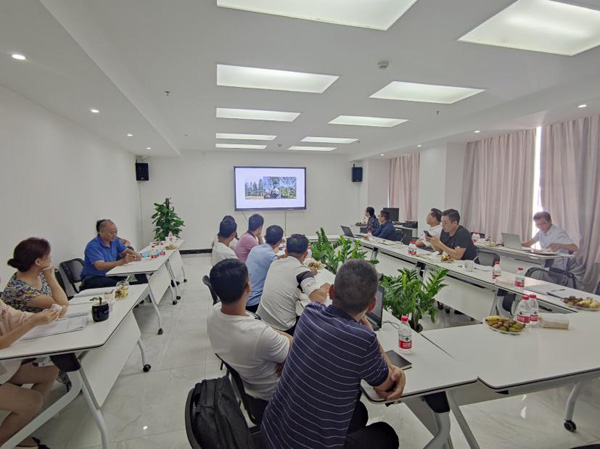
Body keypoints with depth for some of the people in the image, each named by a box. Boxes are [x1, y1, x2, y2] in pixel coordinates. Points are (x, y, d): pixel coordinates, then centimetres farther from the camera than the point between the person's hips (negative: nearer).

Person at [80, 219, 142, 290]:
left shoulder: (114, 240, 5)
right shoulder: (93, 246, -17)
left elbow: (126, 250, 19)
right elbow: (100, 266, -29)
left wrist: (135, 254, -7)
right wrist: (122, 262, -42)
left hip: (110, 275, 6)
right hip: (92, 278, -6)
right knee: (116, 285, -34)